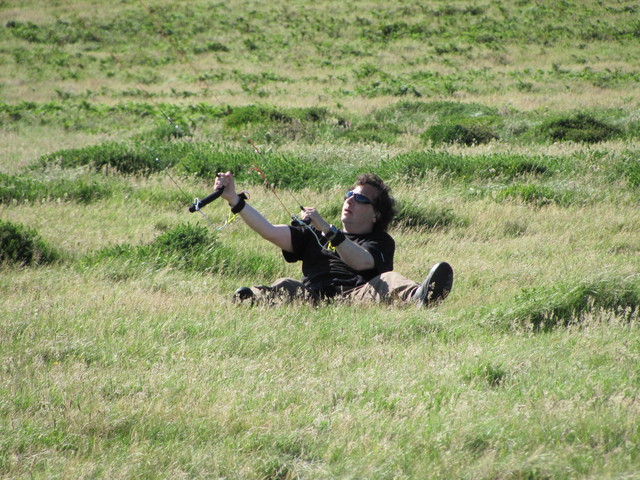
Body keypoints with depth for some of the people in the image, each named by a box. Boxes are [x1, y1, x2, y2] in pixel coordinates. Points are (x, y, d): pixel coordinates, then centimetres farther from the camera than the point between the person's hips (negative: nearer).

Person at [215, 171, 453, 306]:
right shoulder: (314, 236, 36)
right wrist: (233, 199, 18)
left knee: (387, 281, -32)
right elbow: (270, 231, 25)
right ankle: (254, 300, -66)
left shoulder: (380, 242, 23)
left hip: (355, 297, -3)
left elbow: (361, 261, -1)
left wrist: (326, 229, -11)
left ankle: (419, 296, -68)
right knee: (286, 287, -30)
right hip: (311, 298, 3)